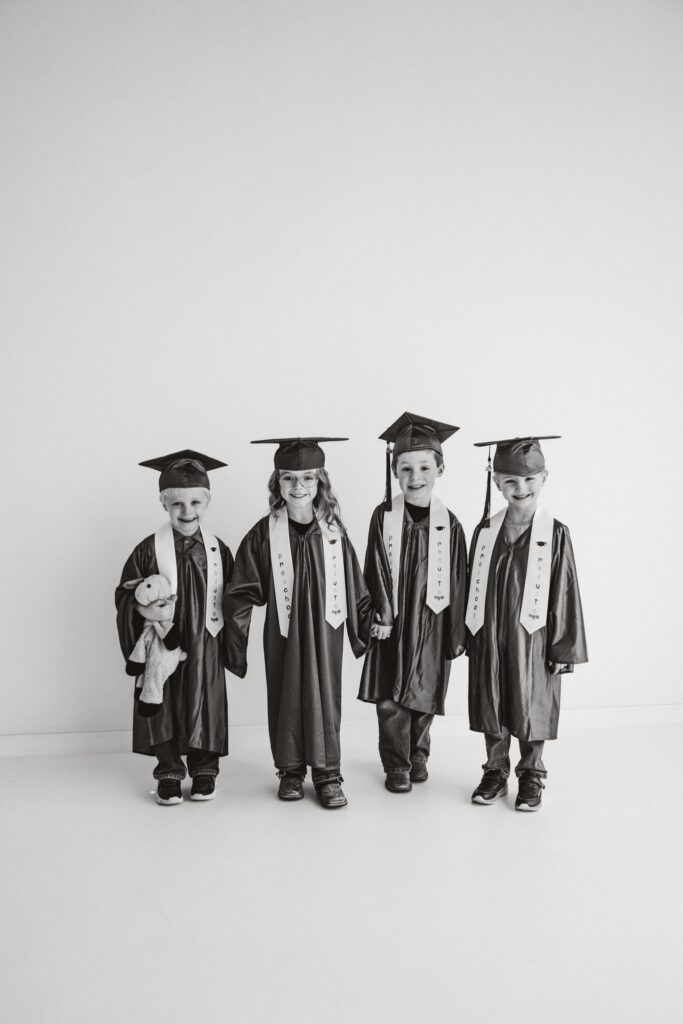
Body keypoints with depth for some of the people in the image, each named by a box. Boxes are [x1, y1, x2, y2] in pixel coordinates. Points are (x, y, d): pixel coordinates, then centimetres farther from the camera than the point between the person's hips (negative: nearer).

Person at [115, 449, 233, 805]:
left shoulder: (217, 549, -1)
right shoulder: (149, 549, -7)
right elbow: (125, 593, -2)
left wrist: (226, 636, -1)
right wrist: (141, 606, -22)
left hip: (205, 646, 2)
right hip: (162, 645, -1)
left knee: (205, 707, 9)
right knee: (164, 709, 6)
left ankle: (204, 771, 27)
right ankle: (168, 774, 23)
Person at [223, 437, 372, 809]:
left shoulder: (334, 533, -3)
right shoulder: (264, 534, -7)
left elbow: (354, 587, 5)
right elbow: (241, 593, -5)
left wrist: (366, 629, 9)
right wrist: (236, 644, -8)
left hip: (324, 632, 1)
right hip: (283, 634, 0)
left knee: (325, 698, 6)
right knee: (285, 699, 10)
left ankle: (327, 772, 20)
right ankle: (290, 770, 27)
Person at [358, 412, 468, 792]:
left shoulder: (449, 524, -4)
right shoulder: (384, 516, -4)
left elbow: (456, 582, -1)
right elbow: (375, 572, -3)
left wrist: (456, 634, 0)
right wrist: (379, 614, -11)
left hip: (431, 623, 1)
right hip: (392, 621, 0)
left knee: (424, 697, 12)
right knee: (390, 700, 4)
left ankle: (417, 755, 34)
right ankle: (396, 765, 19)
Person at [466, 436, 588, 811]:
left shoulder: (555, 534, -8)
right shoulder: (485, 531, 0)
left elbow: (564, 594, -6)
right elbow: (473, 588, 6)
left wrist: (564, 648, -6)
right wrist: (470, 638, 5)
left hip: (532, 641, -3)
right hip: (489, 641, 3)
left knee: (531, 710, 10)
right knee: (492, 711, 13)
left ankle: (531, 777, 29)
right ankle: (495, 773, 31)